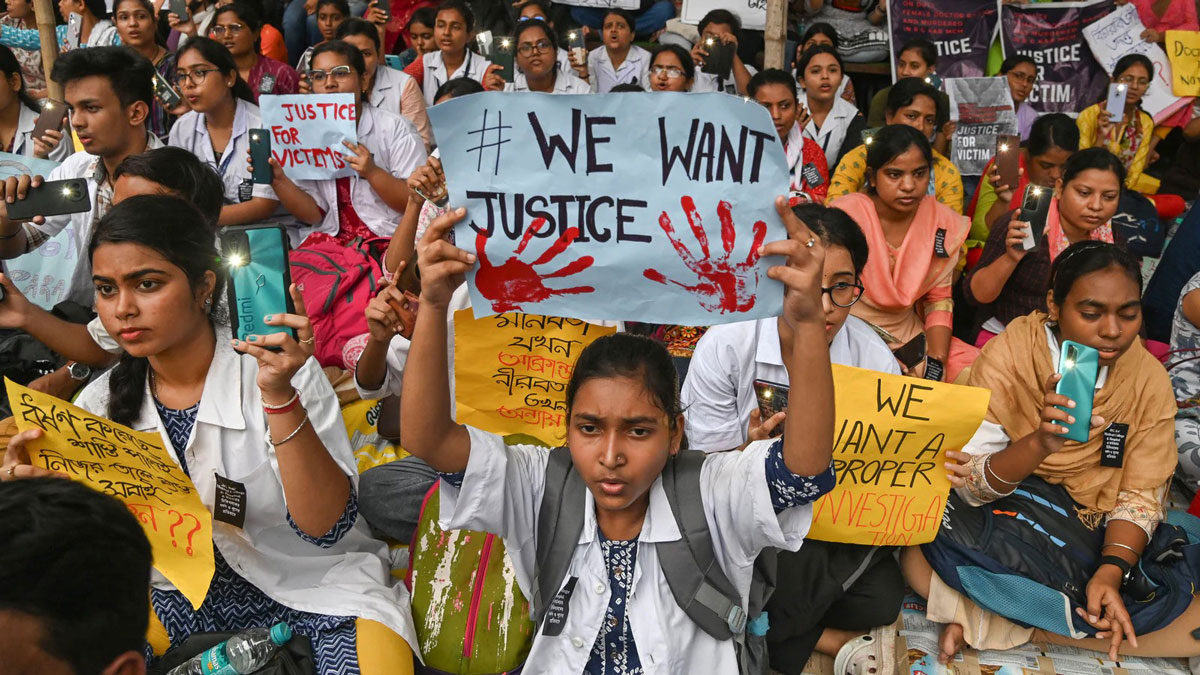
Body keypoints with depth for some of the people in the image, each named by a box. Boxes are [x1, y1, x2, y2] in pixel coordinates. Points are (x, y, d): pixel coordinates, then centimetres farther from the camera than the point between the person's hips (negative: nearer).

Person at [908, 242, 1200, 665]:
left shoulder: (1149, 380, -4)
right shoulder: (1009, 354, -13)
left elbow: (1140, 497, -3)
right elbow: (969, 485, -17)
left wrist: (1111, 572, -22)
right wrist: (1039, 443, -36)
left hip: (1097, 537, 5)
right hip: (1003, 519, -4)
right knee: (920, 560, -35)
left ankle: (978, 618, -15)